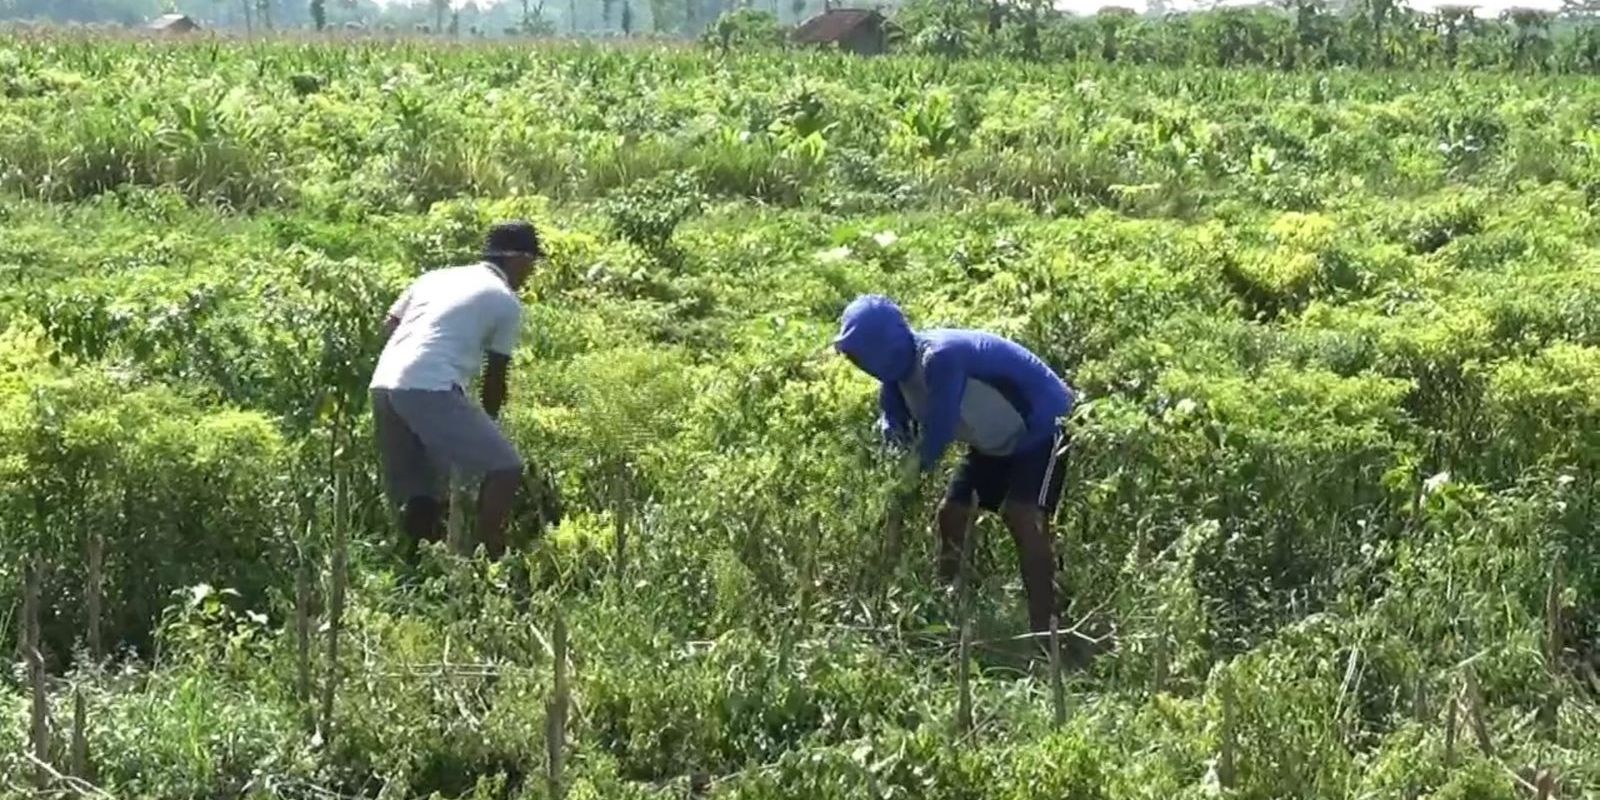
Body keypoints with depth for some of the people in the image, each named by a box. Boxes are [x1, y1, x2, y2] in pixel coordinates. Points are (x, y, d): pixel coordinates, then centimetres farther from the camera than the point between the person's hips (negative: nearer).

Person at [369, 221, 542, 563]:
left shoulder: (437, 277, 26)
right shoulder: (506, 301, 10)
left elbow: (388, 327, 20)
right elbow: (495, 377, 13)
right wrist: (487, 425, 28)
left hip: (384, 385, 7)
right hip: (430, 389, -7)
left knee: (419, 491, 17)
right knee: (504, 466, -1)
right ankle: (490, 558, -7)